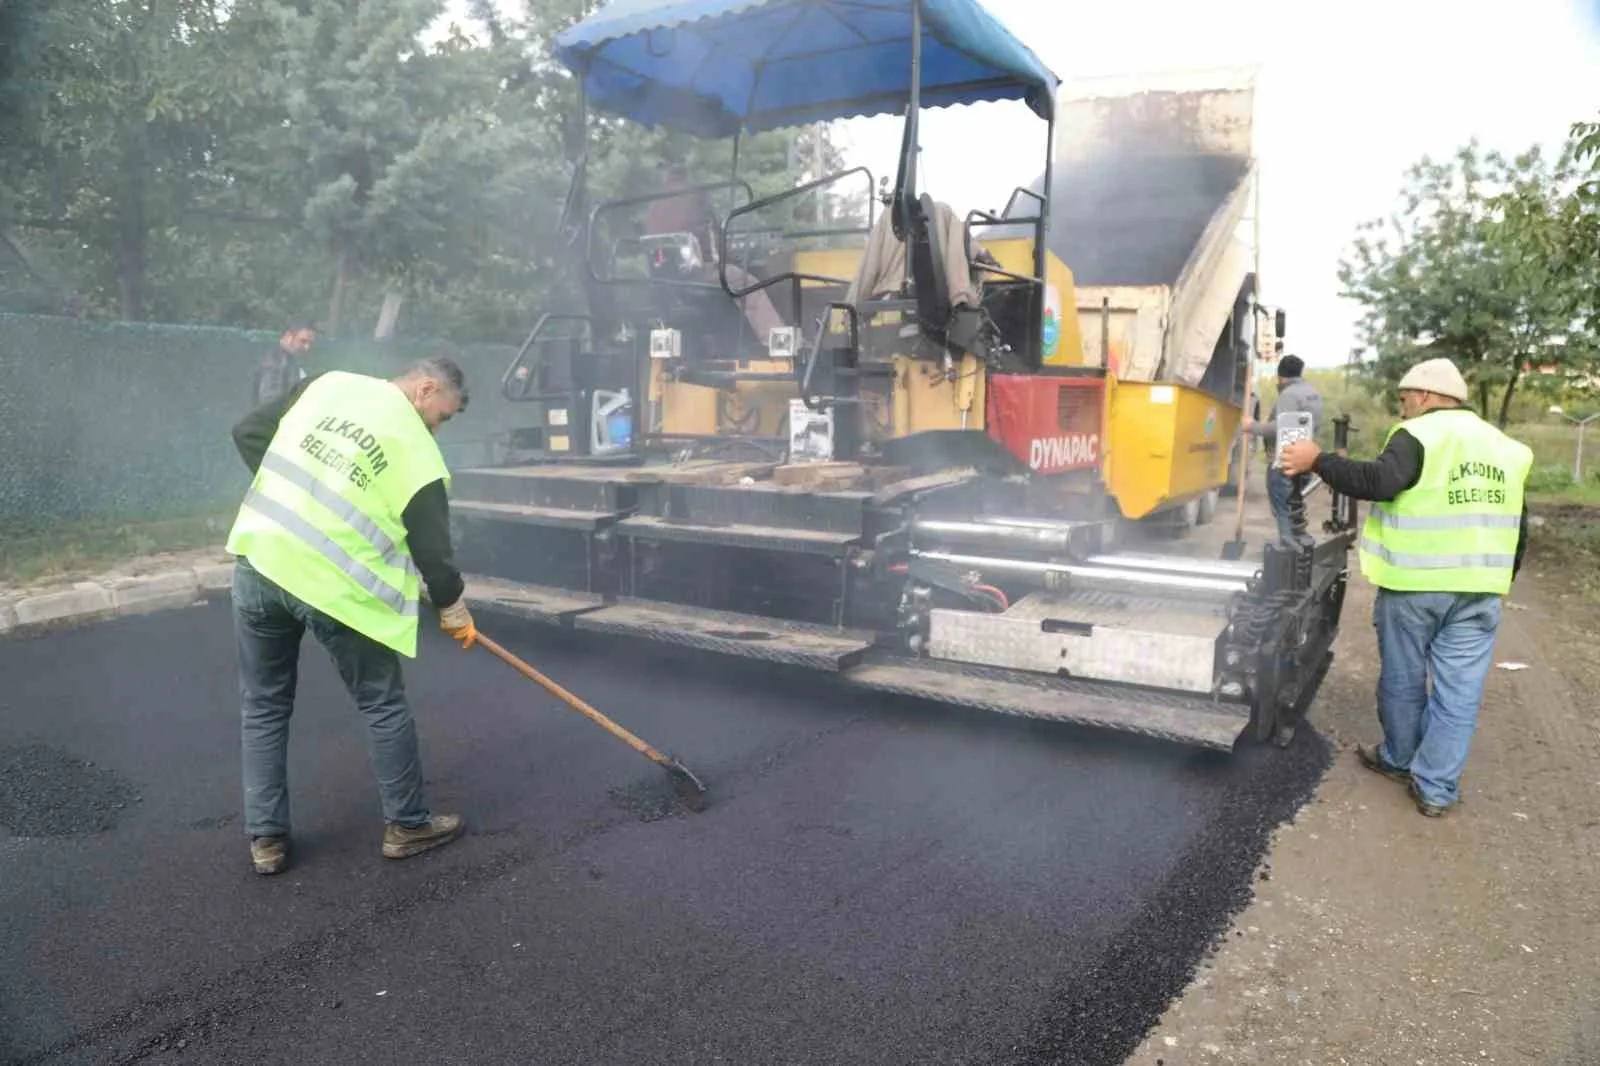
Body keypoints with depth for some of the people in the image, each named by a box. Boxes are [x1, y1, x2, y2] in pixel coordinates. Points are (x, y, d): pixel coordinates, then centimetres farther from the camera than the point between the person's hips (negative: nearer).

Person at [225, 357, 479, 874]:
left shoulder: (329, 382, 7)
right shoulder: (418, 452, -8)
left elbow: (248, 434, 12)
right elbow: (431, 548, -4)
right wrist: (454, 609, 11)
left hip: (257, 562, 6)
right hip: (330, 586, -5)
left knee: (264, 706, 18)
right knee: (383, 704, 12)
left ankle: (266, 839, 25)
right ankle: (407, 825, 23)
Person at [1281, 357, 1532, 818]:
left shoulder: (1418, 435, -9)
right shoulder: (1505, 447, 15)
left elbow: (1377, 482, -26)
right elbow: (1518, 528, 20)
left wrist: (1318, 461, -21)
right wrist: (1501, 580, 29)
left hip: (1414, 583, -5)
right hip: (1479, 590, 5)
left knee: (1403, 680, 14)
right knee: (1459, 693, 7)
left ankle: (1399, 760, 30)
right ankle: (1436, 789, 10)